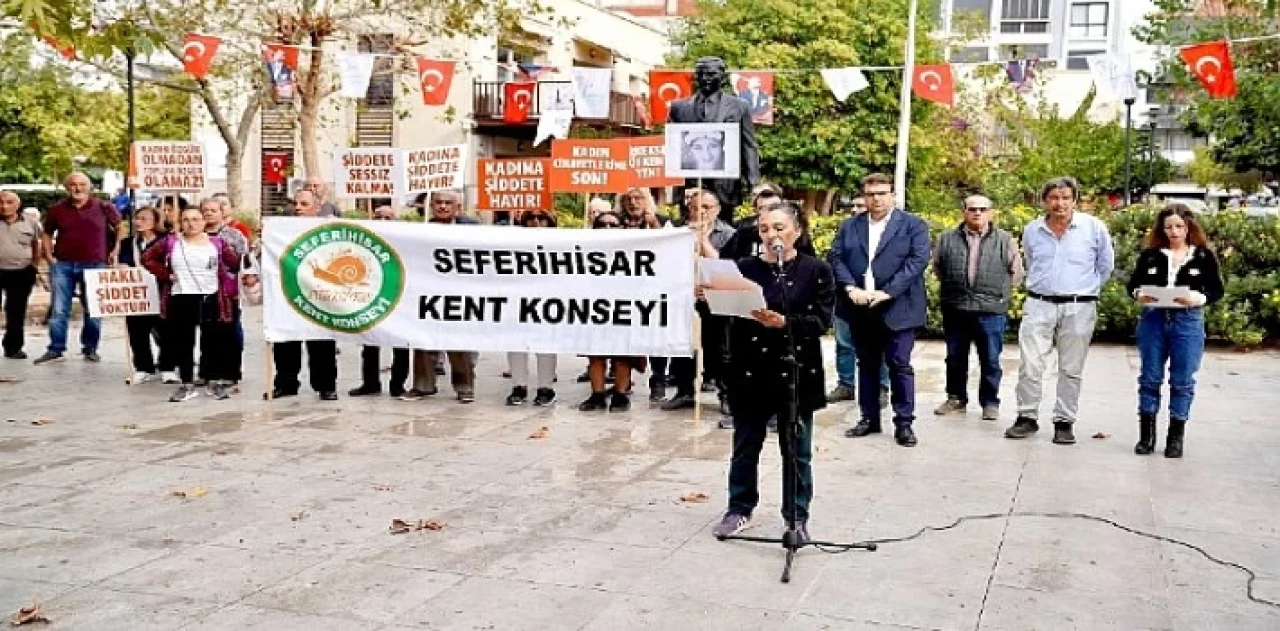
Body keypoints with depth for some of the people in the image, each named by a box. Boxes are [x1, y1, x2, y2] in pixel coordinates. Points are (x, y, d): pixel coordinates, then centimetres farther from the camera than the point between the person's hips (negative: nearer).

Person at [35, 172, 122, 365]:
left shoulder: (103, 208, 0)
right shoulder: (57, 209, 5)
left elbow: (120, 227, 12)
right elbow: (47, 234, 16)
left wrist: (115, 250, 3)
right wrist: (49, 256, 5)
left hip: (94, 264, -1)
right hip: (63, 264, 1)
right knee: (59, 310, 3)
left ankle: (90, 348, 17)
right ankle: (56, 348, 10)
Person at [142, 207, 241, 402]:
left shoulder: (217, 243, 2)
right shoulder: (170, 242, 4)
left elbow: (235, 265, 2)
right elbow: (147, 258, 7)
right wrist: (165, 275, 0)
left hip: (212, 299, -1)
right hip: (181, 300, 1)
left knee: (215, 342, 3)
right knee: (183, 343, 5)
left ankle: (216, 382, 15)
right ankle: (187, 385, 14)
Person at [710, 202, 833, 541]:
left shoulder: (816, 271, -1)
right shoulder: (745, 268, 4)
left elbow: (822, 320, -9)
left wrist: (783, 322, -23)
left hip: (796, 372, -1)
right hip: (750, 371, 2)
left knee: (796, 450, 8)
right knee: (745, 446, 12)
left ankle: (797, 517, 22)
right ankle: (740, 509, 28)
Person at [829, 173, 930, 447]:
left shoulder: (913, 225, 0)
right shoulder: (849, 226, 11)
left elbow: (918, 260, -10)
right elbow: (835, 257, 3)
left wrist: (887, 292, -19)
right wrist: (850, 288, -13)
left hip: (897, 308, -4)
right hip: (860, 309, 4)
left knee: (899, 365, -1)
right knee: (867, 364, 12)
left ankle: (904, 422, 6)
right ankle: (869, 418, 21)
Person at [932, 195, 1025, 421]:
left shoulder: (1004, 240, 3)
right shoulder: (947, 238, 6)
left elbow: (1015, 271, 8)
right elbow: (937, 266, 16)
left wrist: (1000, 294, 4)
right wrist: (950, 289, 11)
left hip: (991, 310, -2)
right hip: (954, 309, 2)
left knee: (990, 360, 2)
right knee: (955, 358, 11)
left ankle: (990, 402, 14)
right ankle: (956, 398, 23)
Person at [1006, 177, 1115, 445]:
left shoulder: (1094, 227, -2)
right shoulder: (1032, 230, 5)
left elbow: (1105, 266, 10)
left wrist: (1084, 289, 12)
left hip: (1079, 308, -1)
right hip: (1039, 304, 2)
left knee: (1071, 370, 5)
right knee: (1030, 365, -3)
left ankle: (1064, 422, 13)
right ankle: (1027, 417, 8)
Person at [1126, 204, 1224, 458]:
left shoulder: (1203, 256, 2)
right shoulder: (1150, 254, 5)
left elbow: (1217, 290, 1)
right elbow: (1133, 283, 9)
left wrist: (1198, 298, -18)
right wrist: (1139, 294, -13)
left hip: (1188, 322, -1)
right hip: (1153, 320, 1)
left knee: (1182, 381, 3)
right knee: (1149, 378, 6)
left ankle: (1176, 437, 13)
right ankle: (1146, 435, 16)